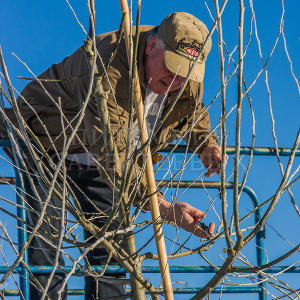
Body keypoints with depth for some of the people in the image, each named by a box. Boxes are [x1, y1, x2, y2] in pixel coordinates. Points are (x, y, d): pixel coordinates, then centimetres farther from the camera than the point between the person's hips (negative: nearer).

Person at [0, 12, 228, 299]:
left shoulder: (189, 80, -15)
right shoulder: (107, 68, -40)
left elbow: (194, 111, 12)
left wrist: (206, 144, -12)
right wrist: (164, 208, -54)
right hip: (48, 145, -6)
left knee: (108, 245, 1)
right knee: (46, 245, -14)